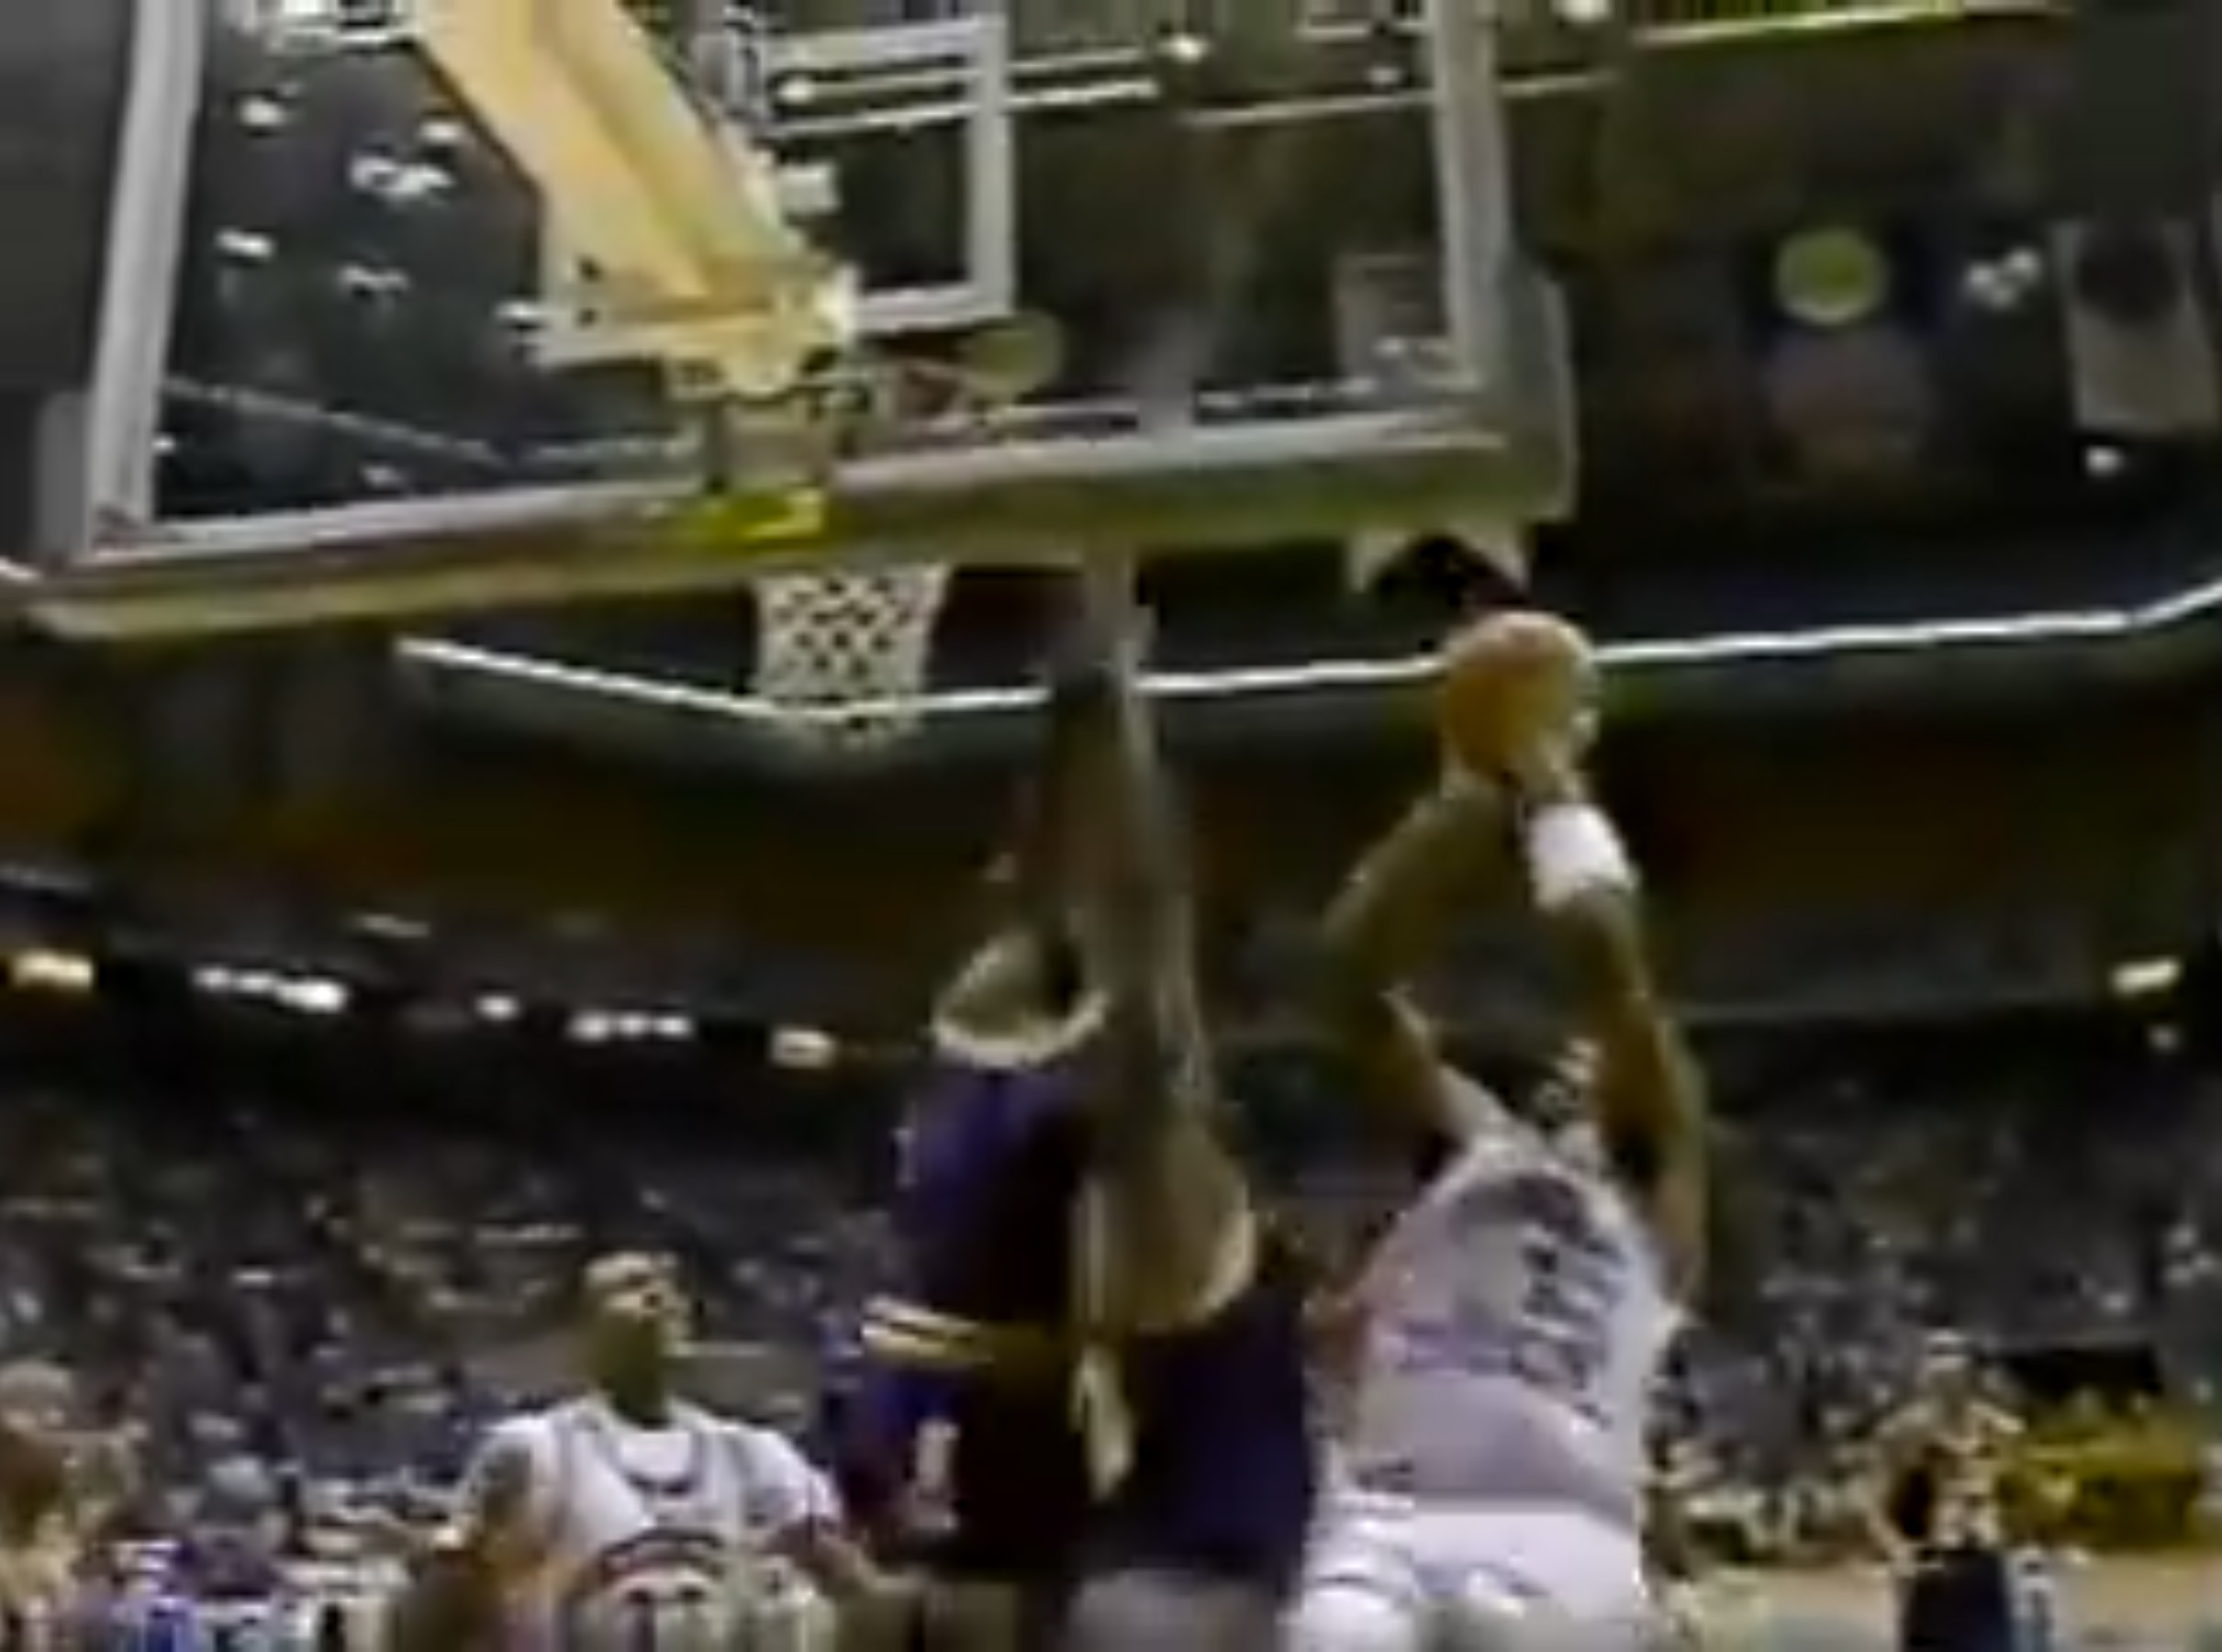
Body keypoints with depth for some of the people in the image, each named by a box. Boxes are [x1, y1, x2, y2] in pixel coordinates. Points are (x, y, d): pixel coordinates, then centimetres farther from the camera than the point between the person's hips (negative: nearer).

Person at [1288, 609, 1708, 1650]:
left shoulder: (1657, 1180, 15)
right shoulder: (1466, 1142, 24)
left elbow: (1615, 978, -2)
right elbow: (1348, 974, 10)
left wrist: (1554, 786, 10)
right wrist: (1474, 790, 7)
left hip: (1554, 1539, -2)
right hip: (1386, 1521, 3)